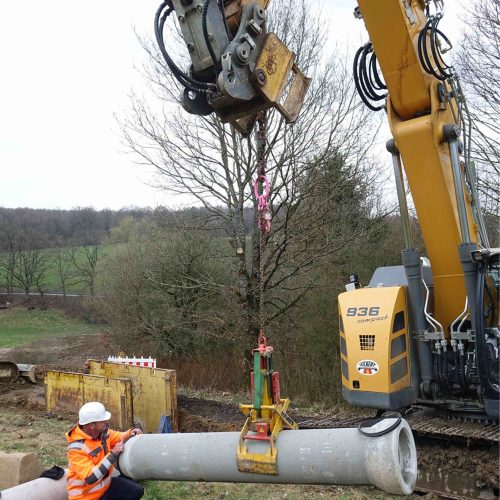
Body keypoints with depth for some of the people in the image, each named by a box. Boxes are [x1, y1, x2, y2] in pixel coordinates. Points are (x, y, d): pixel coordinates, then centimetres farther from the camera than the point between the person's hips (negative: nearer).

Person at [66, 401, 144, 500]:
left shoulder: (102, 432, -8)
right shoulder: (76, 448, -27)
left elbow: (118, 438, 13)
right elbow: (90, 478, -33)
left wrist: (130, 433, -10)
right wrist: (113, 454, -35)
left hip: (104, 485, 7)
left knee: (137, 490, 0)